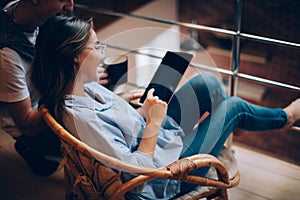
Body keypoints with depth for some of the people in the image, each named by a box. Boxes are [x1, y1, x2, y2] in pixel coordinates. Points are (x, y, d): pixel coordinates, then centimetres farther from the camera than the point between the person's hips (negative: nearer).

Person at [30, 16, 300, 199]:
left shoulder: (85, 88, -8)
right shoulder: (80, 117, -37)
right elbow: (135, 172, -33)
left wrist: (147, 111, -8)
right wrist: (154, 123, -26)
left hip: (150, 136, 8)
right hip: (164, 175, -8)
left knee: (207, 82, 8)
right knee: (234, 106, 5)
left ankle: (224, 124, 41)